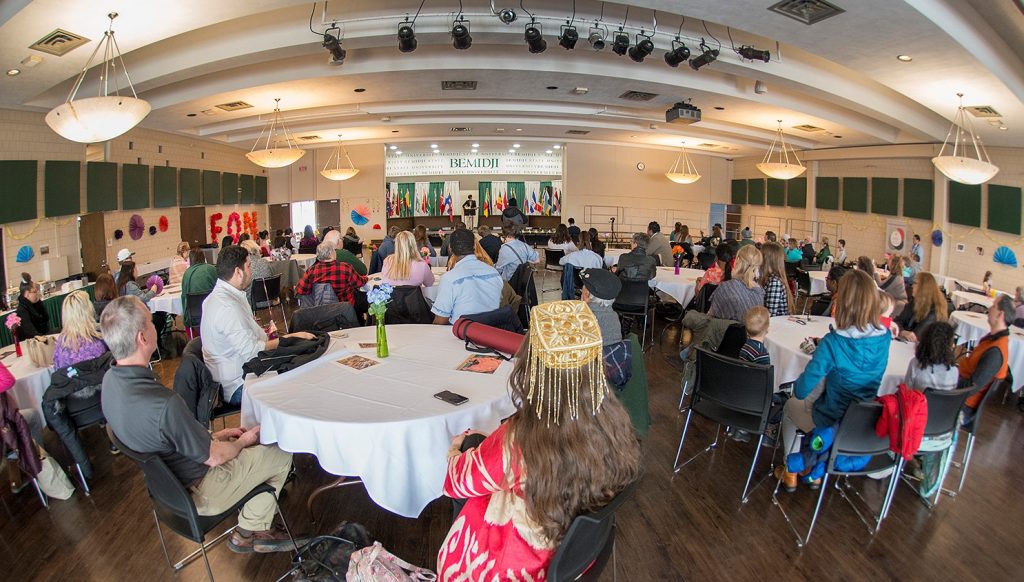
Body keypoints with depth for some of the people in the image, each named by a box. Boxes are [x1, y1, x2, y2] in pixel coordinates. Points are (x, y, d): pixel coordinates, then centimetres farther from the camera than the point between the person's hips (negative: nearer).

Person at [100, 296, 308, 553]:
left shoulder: (110, 380, -9)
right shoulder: (165, 403, -37)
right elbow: (214, 457, -22)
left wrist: (214, 435, 7)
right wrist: (243, 441, -2)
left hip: (163, 479, 8)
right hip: (197, 492, -8)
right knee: (280, 453, 4)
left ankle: (250, 531, 26)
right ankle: (249, 532, 19)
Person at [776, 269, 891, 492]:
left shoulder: (832, 343, -30)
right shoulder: (884, 339, -14)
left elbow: (801, 390, -23)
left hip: (833, 424, -5)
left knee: (790, 406, 28)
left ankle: (791, 472, 39)